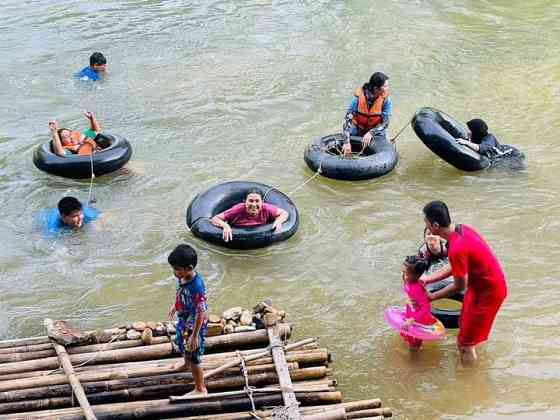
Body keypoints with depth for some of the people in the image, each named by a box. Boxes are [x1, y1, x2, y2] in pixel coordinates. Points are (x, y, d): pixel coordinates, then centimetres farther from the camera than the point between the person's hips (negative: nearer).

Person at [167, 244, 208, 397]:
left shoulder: (197, 287, -38)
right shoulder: (183, 277, -13)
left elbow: (201, 313, -30)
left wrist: (195, 335, -25)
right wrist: (175, 306, 25)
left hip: (194, 326, -9)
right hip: (183, 321, 9)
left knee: (194, 358, 9)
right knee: (182, 345, 35)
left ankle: (200, 389, 28)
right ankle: (186, 364, 66)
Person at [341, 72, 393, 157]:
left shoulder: (386, 100, -23)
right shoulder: (359, 97, -25)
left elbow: (385, 123, -19)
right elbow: (347, 119, -26)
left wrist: (371, 133, -36)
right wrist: (347, 142, -34)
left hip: (376, 131, 0)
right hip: (358, 130, 0)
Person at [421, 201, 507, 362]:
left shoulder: (456, 249, -33)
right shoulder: (462, 229, -4)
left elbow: (459, 286, -21)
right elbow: (455, 267, 8)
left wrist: (432, 297, -9)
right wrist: (427, 279, 7)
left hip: (489, 291, -9)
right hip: (482, 284, 9)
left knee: (466, 343, 5)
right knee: (465, 326, 24)